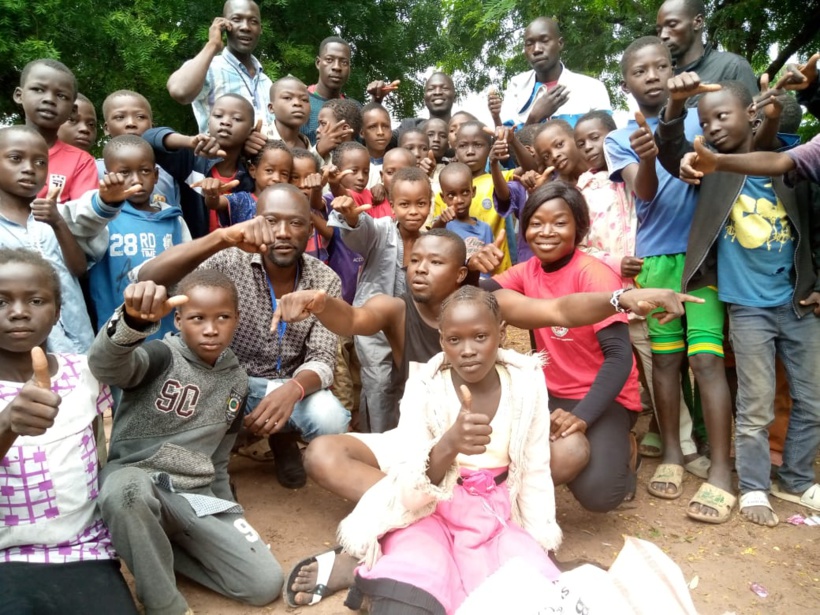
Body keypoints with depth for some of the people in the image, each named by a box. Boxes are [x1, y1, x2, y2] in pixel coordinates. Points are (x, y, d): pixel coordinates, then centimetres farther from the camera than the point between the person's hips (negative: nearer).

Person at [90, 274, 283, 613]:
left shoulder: (236, 379, 8)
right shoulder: (161, 355, -9)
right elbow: (105, 365, -34)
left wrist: (225, 511, 17)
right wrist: (134, 320, -54)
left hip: (196, 495, 5)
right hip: (135, 480, -4)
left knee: (265, 584, -6)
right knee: (127, 490, -42)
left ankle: (156, 549, 11)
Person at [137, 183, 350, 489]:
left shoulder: (326, 281, -10)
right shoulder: (229, 262, -17)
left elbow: (322, 358, -13)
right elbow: (147, 279, -31)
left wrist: (293, 388, -38)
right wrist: (221, 238, -47)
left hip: (287, 384, 2)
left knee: (331, 420, -27)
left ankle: (283, 440, 12)